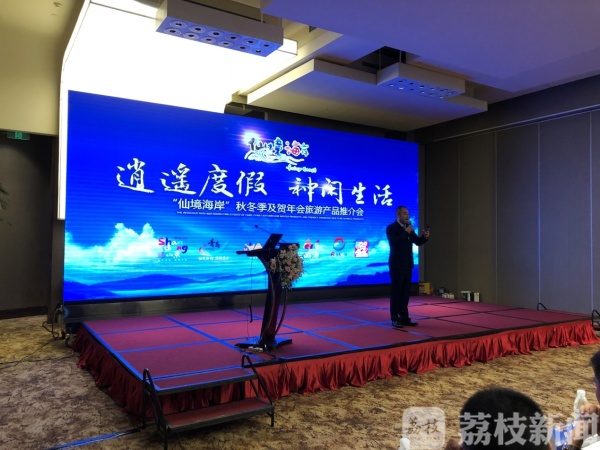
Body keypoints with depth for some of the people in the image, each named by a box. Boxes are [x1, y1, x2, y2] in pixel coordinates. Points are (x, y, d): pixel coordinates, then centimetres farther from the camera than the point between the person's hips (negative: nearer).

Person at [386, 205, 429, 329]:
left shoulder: (409, 227, 11)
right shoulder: (391, 228, -9)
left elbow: (417, 242, 11)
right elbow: (394, 242, -24)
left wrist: (424, 236, -8)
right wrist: (406, 233, -23)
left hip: (407, 265, 7)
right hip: (397, 265, -6)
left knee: (405, 292, 10)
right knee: (396, 292, -1)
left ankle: (404, 317, 17)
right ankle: (395, 319, 5)